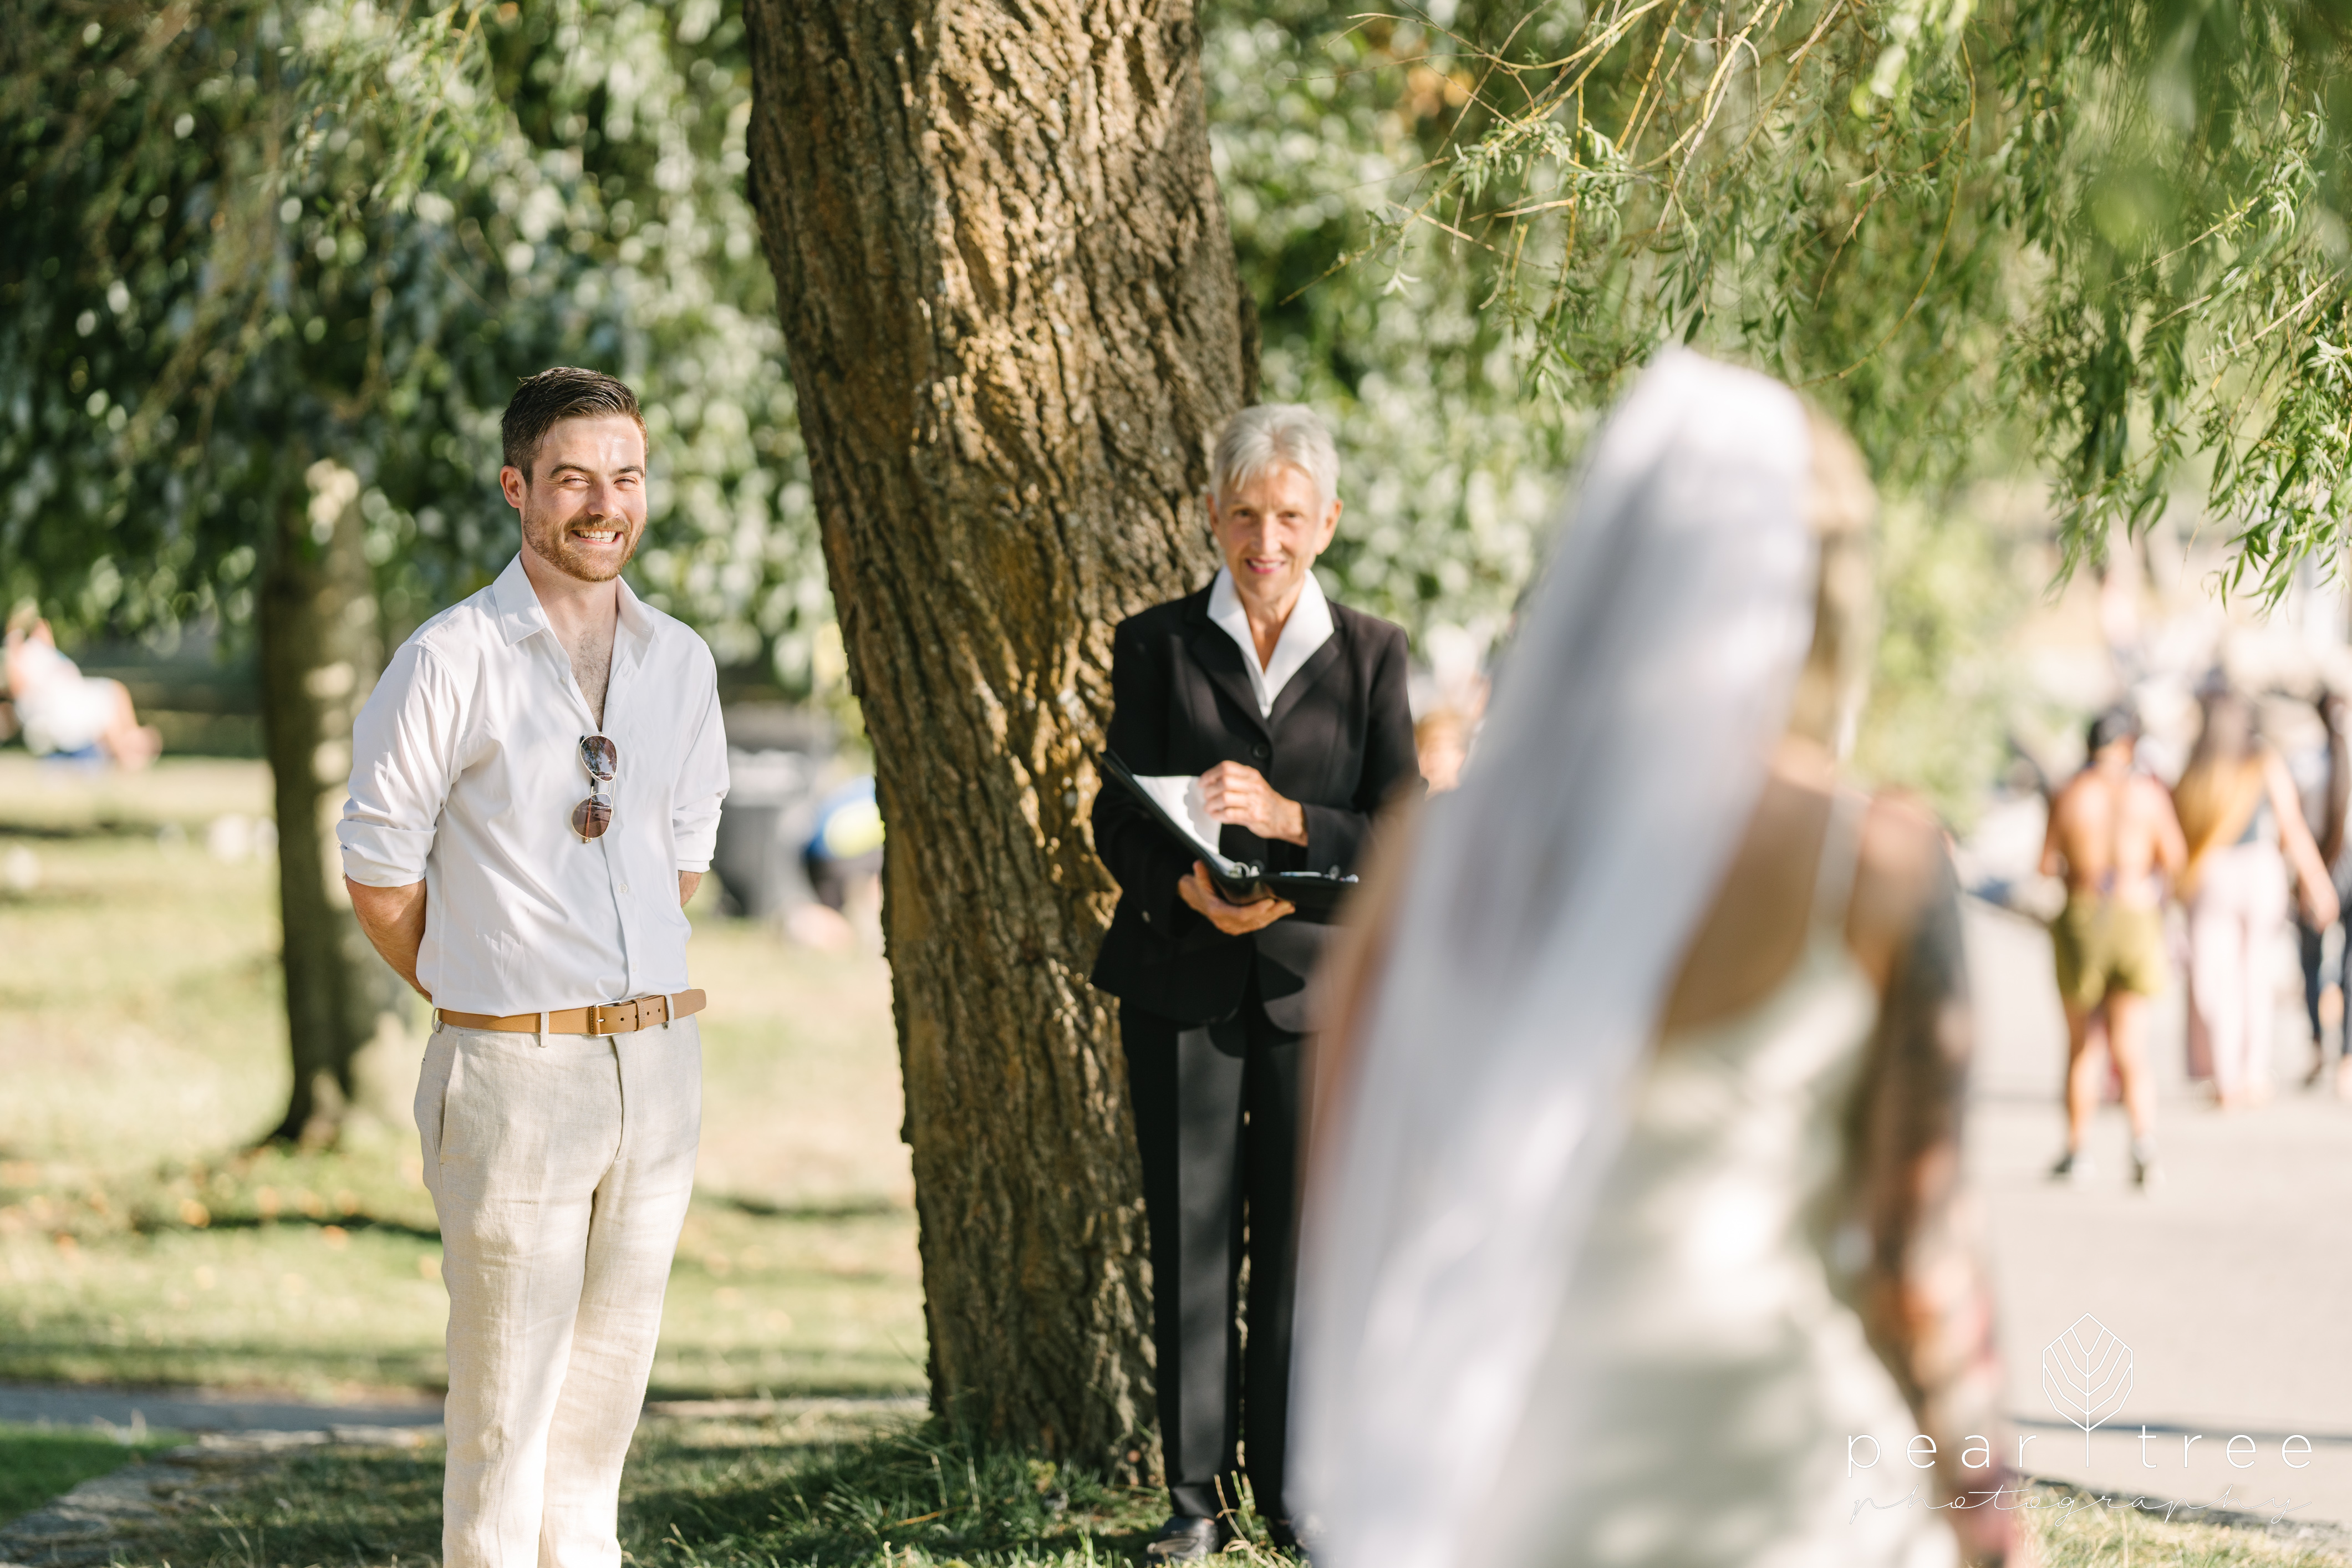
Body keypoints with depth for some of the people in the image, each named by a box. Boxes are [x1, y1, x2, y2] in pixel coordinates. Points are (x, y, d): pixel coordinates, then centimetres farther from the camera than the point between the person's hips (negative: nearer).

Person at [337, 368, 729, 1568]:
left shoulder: (681, 663, 9)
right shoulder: (450, 662, -9)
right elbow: (379, 873, -3)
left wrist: (630, 997, 14)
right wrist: (482, 998, 6)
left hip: (657, 1060, 5)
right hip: (514, 1072, -5)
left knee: (607, 1389, 10)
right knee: (504, 1404, -3)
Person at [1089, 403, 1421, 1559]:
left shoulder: (1370, 654, 7)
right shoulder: (1156, 644, 6)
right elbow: (1118, 818, 2)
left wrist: (1284, 818, -17)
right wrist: (1188, 889, -19)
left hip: (1313, 979, 0)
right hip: (1182, 979, 0)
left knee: (1303, 1237, 0)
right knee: (1190, 1236, 0)